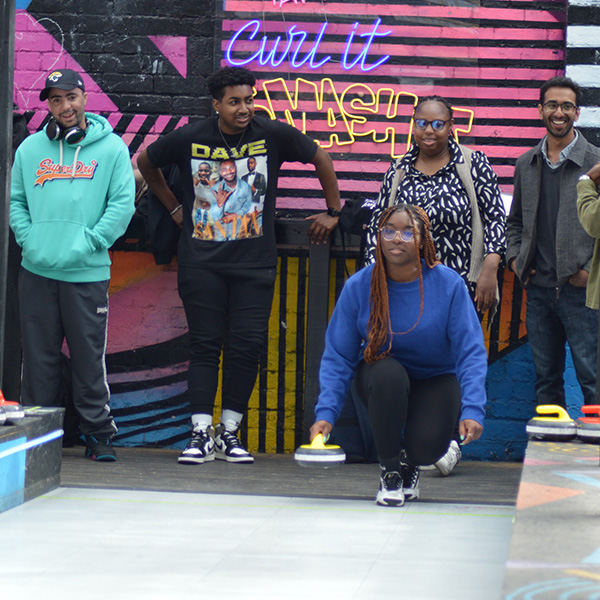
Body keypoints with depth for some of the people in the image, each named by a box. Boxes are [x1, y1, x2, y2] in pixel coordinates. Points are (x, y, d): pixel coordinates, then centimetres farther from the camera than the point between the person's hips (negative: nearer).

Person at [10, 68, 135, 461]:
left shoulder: (111, 148, 3)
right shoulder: (30, 149, 12)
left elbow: (123, 203, -1)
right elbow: (16, 200, 14)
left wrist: (89, 242, -8)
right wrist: (27, 239, -1)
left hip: (87, 272, -3)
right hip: (36, 270, 3)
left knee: (89, 356, -2)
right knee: (39, 355, 6)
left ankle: (99, 432, 8)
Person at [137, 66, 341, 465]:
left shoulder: (273, 135, -3)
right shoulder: (189, 139, -2)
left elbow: (321, 158, 11)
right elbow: (146, 162, 17)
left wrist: (333, 212, 14)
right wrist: (174, 208, 17)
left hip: (254, 263, 0)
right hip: (201, 262, 0)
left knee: (247, 346, -2)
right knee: (205, 345, -1)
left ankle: (229, 432, 8)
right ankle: (201, 433, 2)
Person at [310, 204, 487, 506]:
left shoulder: (448, 284, -16)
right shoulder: (358, 286, -13)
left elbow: (471, 353, -17)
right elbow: (337, 356, -11)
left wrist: (472, 410, -30)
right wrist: (326, 412, -23)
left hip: (435, 380, -1)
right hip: (380, 377, 1)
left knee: (428, 446, -27)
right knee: (388, 374, -35)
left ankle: (410, 463, 15)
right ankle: (390, 470, -13)